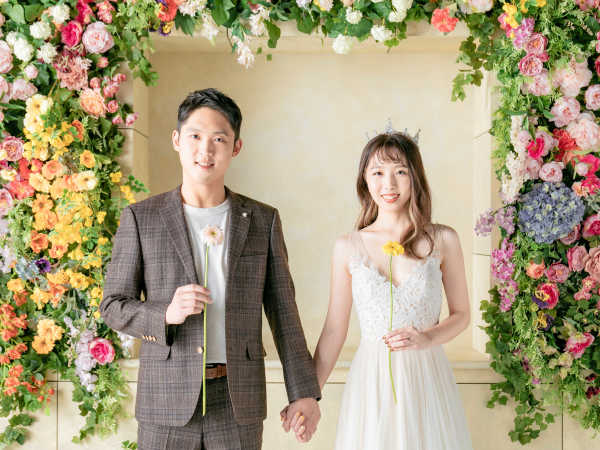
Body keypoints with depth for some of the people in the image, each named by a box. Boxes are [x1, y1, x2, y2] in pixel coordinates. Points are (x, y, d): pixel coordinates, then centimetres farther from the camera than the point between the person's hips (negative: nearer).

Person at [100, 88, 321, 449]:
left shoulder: (263, 221, 5)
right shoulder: (141, 218, 2)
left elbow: (283, 311, 7)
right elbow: (114, 305, 3)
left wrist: (304, 392, 4)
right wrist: (166, 314, -16)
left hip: (239, 405, 1)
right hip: (167, 404, -1)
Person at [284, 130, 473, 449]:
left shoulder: (442, 241, -1)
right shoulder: (348, 248, -1)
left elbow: (461, 314, 8)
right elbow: (334, 329, 3)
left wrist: (427, 338, -12)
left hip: (426, 378, 0)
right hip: (371, 381, 0)